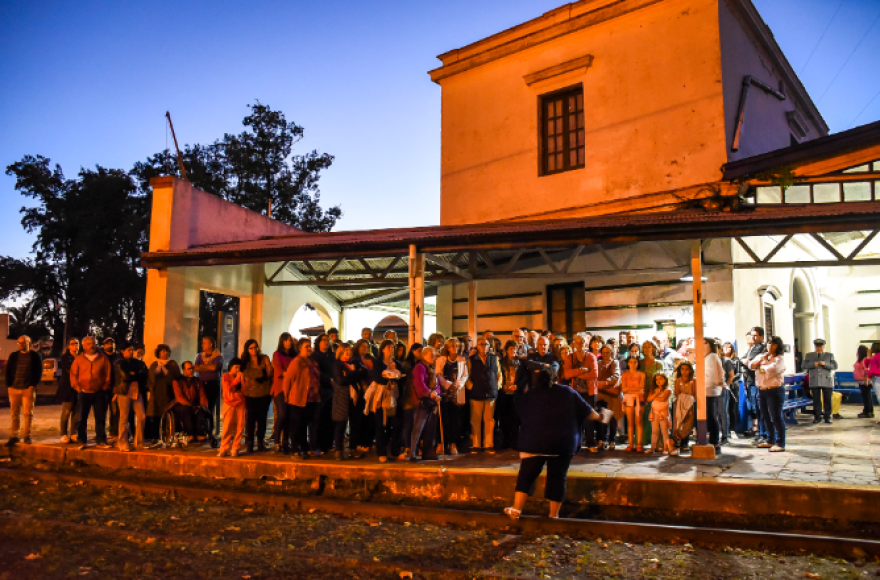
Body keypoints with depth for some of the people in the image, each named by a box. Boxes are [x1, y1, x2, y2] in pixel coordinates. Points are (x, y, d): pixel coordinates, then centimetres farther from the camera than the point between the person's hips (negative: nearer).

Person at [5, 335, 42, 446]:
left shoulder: (35, 356, 3)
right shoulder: (13, 356, 11)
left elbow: (39, 372, 1)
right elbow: (8, 371, 12)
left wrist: (33, 385, -8)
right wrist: (9, 385, 2)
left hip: (28, 389, -3)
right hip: (14, 389, 3)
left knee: (28, 413, 0)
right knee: (15, 413, 5)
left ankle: (26, 436, 8)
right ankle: (14, 436, 11)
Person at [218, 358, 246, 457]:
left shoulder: (241, 376, 14)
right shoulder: (225, 377, 5)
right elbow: (228, 389, -9)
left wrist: (242, 380, -6)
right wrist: (236, 380, -11)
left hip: (240, 404, 3)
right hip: (230, 404, -3)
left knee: (239, 427, -2)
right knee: (228, 427, -8)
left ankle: (235, 449, 4)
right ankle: (224, 449, -2)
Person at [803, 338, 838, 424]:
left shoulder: (829, 355, 11)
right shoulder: (809, 355, 13)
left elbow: (835, 366, 2)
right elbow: (804, 366, 5)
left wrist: (825, 364, -14)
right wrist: (813, 364, -11)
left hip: (827, 382, -1)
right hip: (814, 382, 1)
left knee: (827, 400, 1)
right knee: (816, 400, 3)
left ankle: (827, 417, 11)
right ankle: (817, 417, 11)